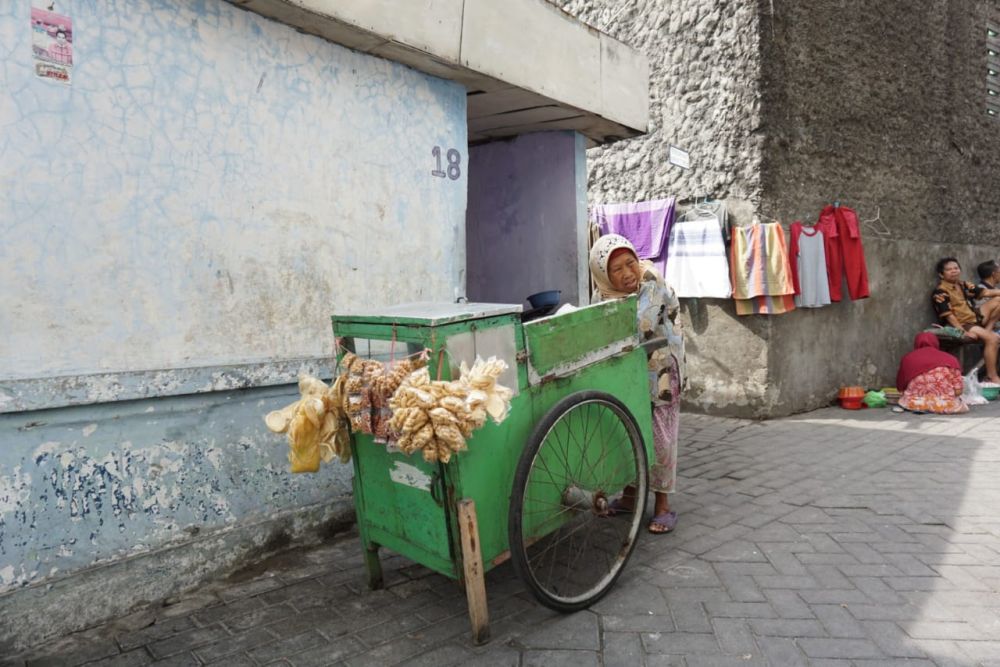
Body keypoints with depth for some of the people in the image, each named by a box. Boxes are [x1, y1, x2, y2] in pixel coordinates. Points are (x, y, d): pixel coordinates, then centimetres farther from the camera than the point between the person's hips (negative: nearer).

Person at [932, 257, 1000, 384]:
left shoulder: (964, 285, 11)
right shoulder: (940, 292, -13)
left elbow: (985, 292, 10)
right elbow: (948, 315, -19)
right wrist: (964, 332, -26)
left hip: (976, 319, 8)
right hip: (962, 325, -8)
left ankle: (987, 330, -3)